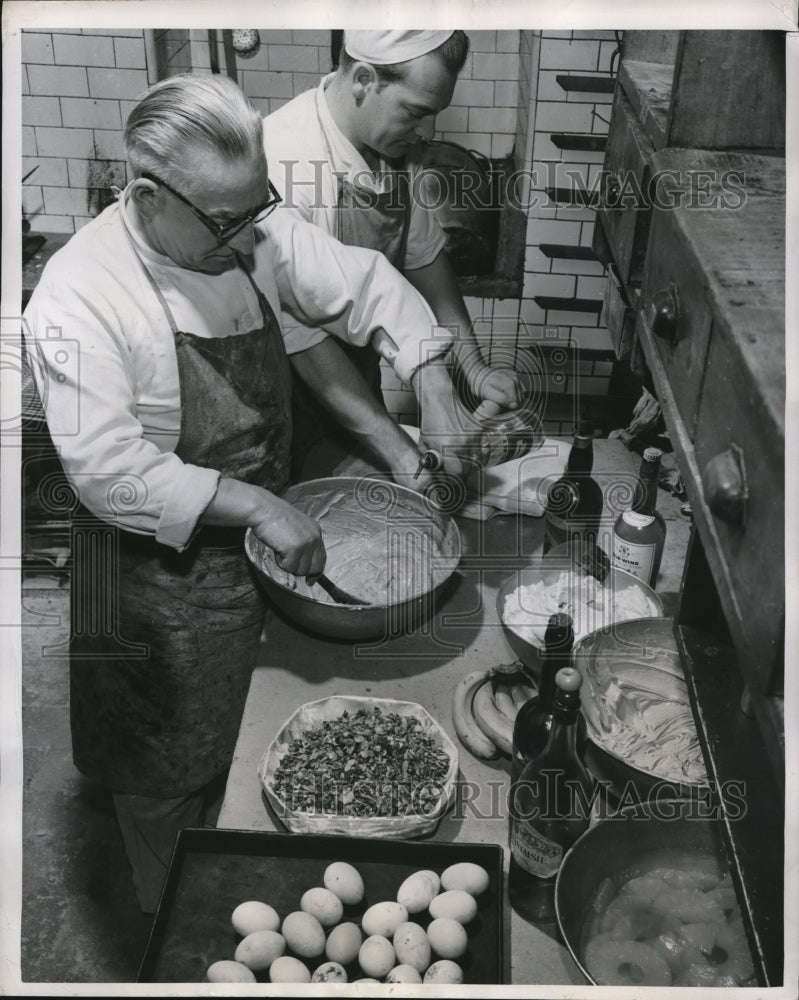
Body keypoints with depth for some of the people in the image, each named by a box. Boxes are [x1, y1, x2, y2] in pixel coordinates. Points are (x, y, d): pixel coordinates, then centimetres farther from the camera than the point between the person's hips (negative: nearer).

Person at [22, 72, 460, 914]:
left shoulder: (254, 231, -8)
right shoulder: (79, 293, -25)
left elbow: (362, 285, 1)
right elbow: (108, 467, -29)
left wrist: (432, 388, -11)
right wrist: (257, 506, -30)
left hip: (263, 539, 6)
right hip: (161, 571, -6)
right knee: (174, 780, 15)